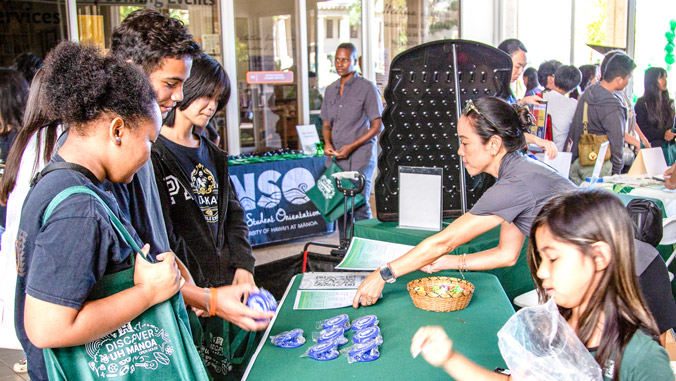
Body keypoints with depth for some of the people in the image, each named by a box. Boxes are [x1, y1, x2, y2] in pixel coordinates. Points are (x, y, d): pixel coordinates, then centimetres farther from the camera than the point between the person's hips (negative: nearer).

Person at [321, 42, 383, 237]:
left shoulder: (367, 88, -3)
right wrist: (327, 143, -2)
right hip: (336, 156, 6)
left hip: (360, 157, -6)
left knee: (359, 204, -9)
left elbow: (377, 126, -6)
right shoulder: (330, 90, 15)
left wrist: (351, 147, -13)